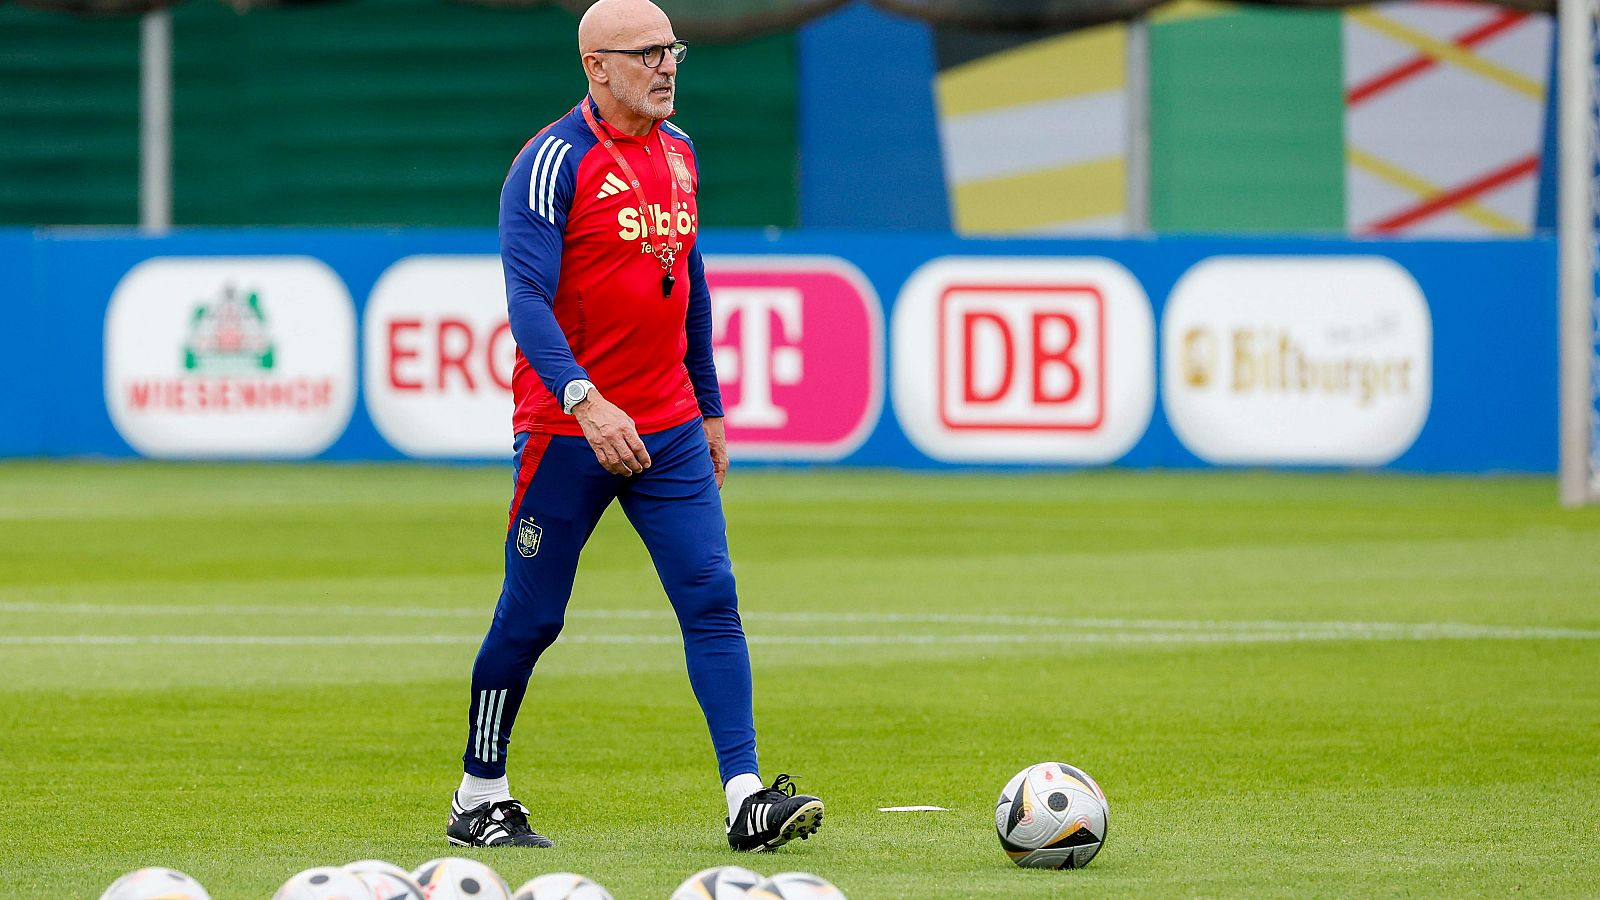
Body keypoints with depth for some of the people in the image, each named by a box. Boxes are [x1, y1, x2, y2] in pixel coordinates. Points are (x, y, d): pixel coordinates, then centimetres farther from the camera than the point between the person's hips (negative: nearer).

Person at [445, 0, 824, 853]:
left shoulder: (677, 152, 11)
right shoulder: (552, 163, -13)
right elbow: (527, 300, -22)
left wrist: (708, 406, 21)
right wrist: (584, 402, -35)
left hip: (669, 430, 6)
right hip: (566, 431, -6)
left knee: (712, 599, -6)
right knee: (531, 616, 3)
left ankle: (747, 800, -11)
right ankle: (479, 799, 18)